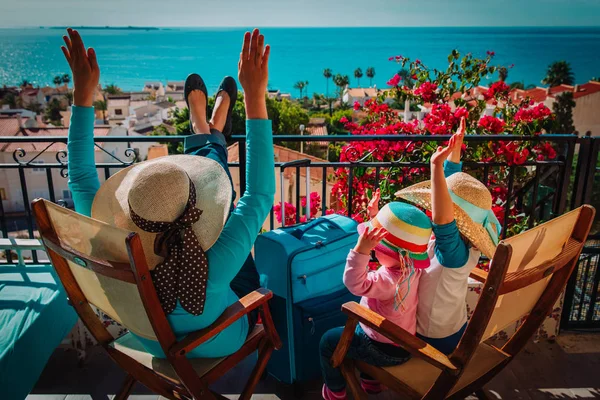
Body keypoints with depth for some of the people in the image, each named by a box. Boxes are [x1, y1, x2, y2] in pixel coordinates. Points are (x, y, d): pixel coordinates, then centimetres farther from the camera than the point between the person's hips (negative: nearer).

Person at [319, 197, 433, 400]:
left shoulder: (389, 279, -38)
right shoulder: (410, 266, -11)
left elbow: (356, 284, -50)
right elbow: (388, 235, 5)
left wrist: (361, 250, -58)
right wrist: (375, 217, -1)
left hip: (385, 349, -9)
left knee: (328, 341, 10)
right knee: (352, 329, 36)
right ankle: (371, 380, 47)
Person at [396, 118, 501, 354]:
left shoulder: (456, 253, -35)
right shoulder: (459, 239, -13)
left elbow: (442, 219, -57)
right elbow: (453, 188, -3)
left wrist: (437, 167, -64)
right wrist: (455, 149, -4)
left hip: (434, 340, -7)